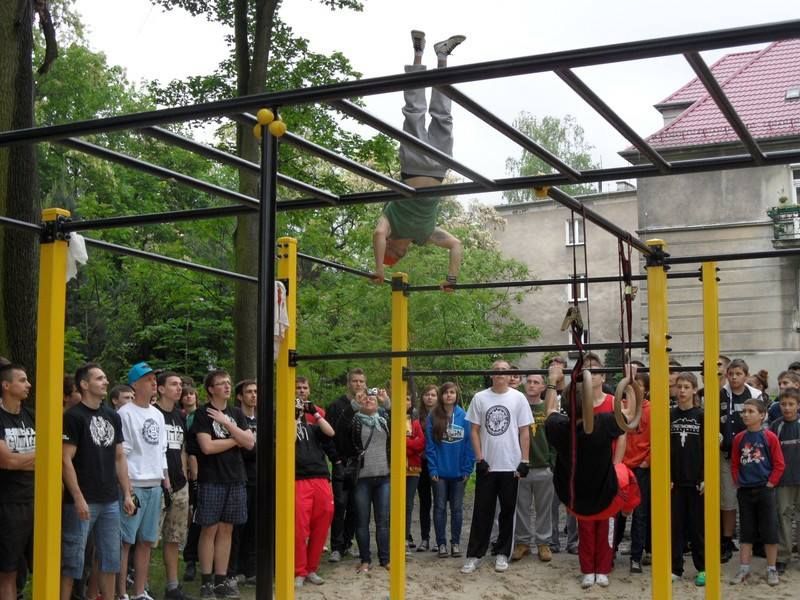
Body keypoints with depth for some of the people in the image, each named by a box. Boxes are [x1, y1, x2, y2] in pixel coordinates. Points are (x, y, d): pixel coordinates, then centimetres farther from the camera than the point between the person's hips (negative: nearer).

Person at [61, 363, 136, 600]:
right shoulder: (73, 416, -8)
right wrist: (78, 498, -18)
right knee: (72, 559, -1)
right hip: (82, 501, -6)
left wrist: (127, 494, 10)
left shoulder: (113, 417, 12)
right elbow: (66, 460, -12)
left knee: (110, 558, 11)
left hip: (110, 501, 6)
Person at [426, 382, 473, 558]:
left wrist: (467, 469, -7)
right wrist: (432, 469, -10)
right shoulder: (433, 417, -3)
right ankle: (441, 543, 14)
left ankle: (455, 543, 17)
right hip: (439, 472, 0)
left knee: (457, 508, 8)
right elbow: (429, 445, -4)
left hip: (458, 471, 0)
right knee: (440, 508, 6)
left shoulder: (464, 416, -3)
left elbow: (469, 444, -3)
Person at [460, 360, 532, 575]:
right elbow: (474, 431, 3)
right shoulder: (479, 398, 2)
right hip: (486, 465, 0)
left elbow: (524, 432, 1)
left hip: (511, 466, 0)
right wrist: (479, 459, -5)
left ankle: (502, 554, 17)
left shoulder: (518, 398, 0)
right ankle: (474, 555, 8)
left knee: (507, 511, 7)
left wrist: (524, 461, -5)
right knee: (482, 512, 3)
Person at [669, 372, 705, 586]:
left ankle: (703, 568, 13)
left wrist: (706, 478, -8)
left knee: (698, 524, 3)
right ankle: (675, 568, 12)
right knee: (675, 524, 5)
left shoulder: (701, 416, -1)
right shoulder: (669, 416, 5)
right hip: (675, 479, 2)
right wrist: (666, 477, -2)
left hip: (697, 479, -2)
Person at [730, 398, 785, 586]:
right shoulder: (739, 438, 4)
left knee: (769, 531, 3)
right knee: (746, 531, 10)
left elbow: (779, 464, -5)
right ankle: (744, 569, 16)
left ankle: (772, 569, 14)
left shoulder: (770, 437, -7)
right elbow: (734, 464, 10)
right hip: (744, 491, 3)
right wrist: (738, 483, 2)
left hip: (765, 490, -3)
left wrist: (770, 483, -9)